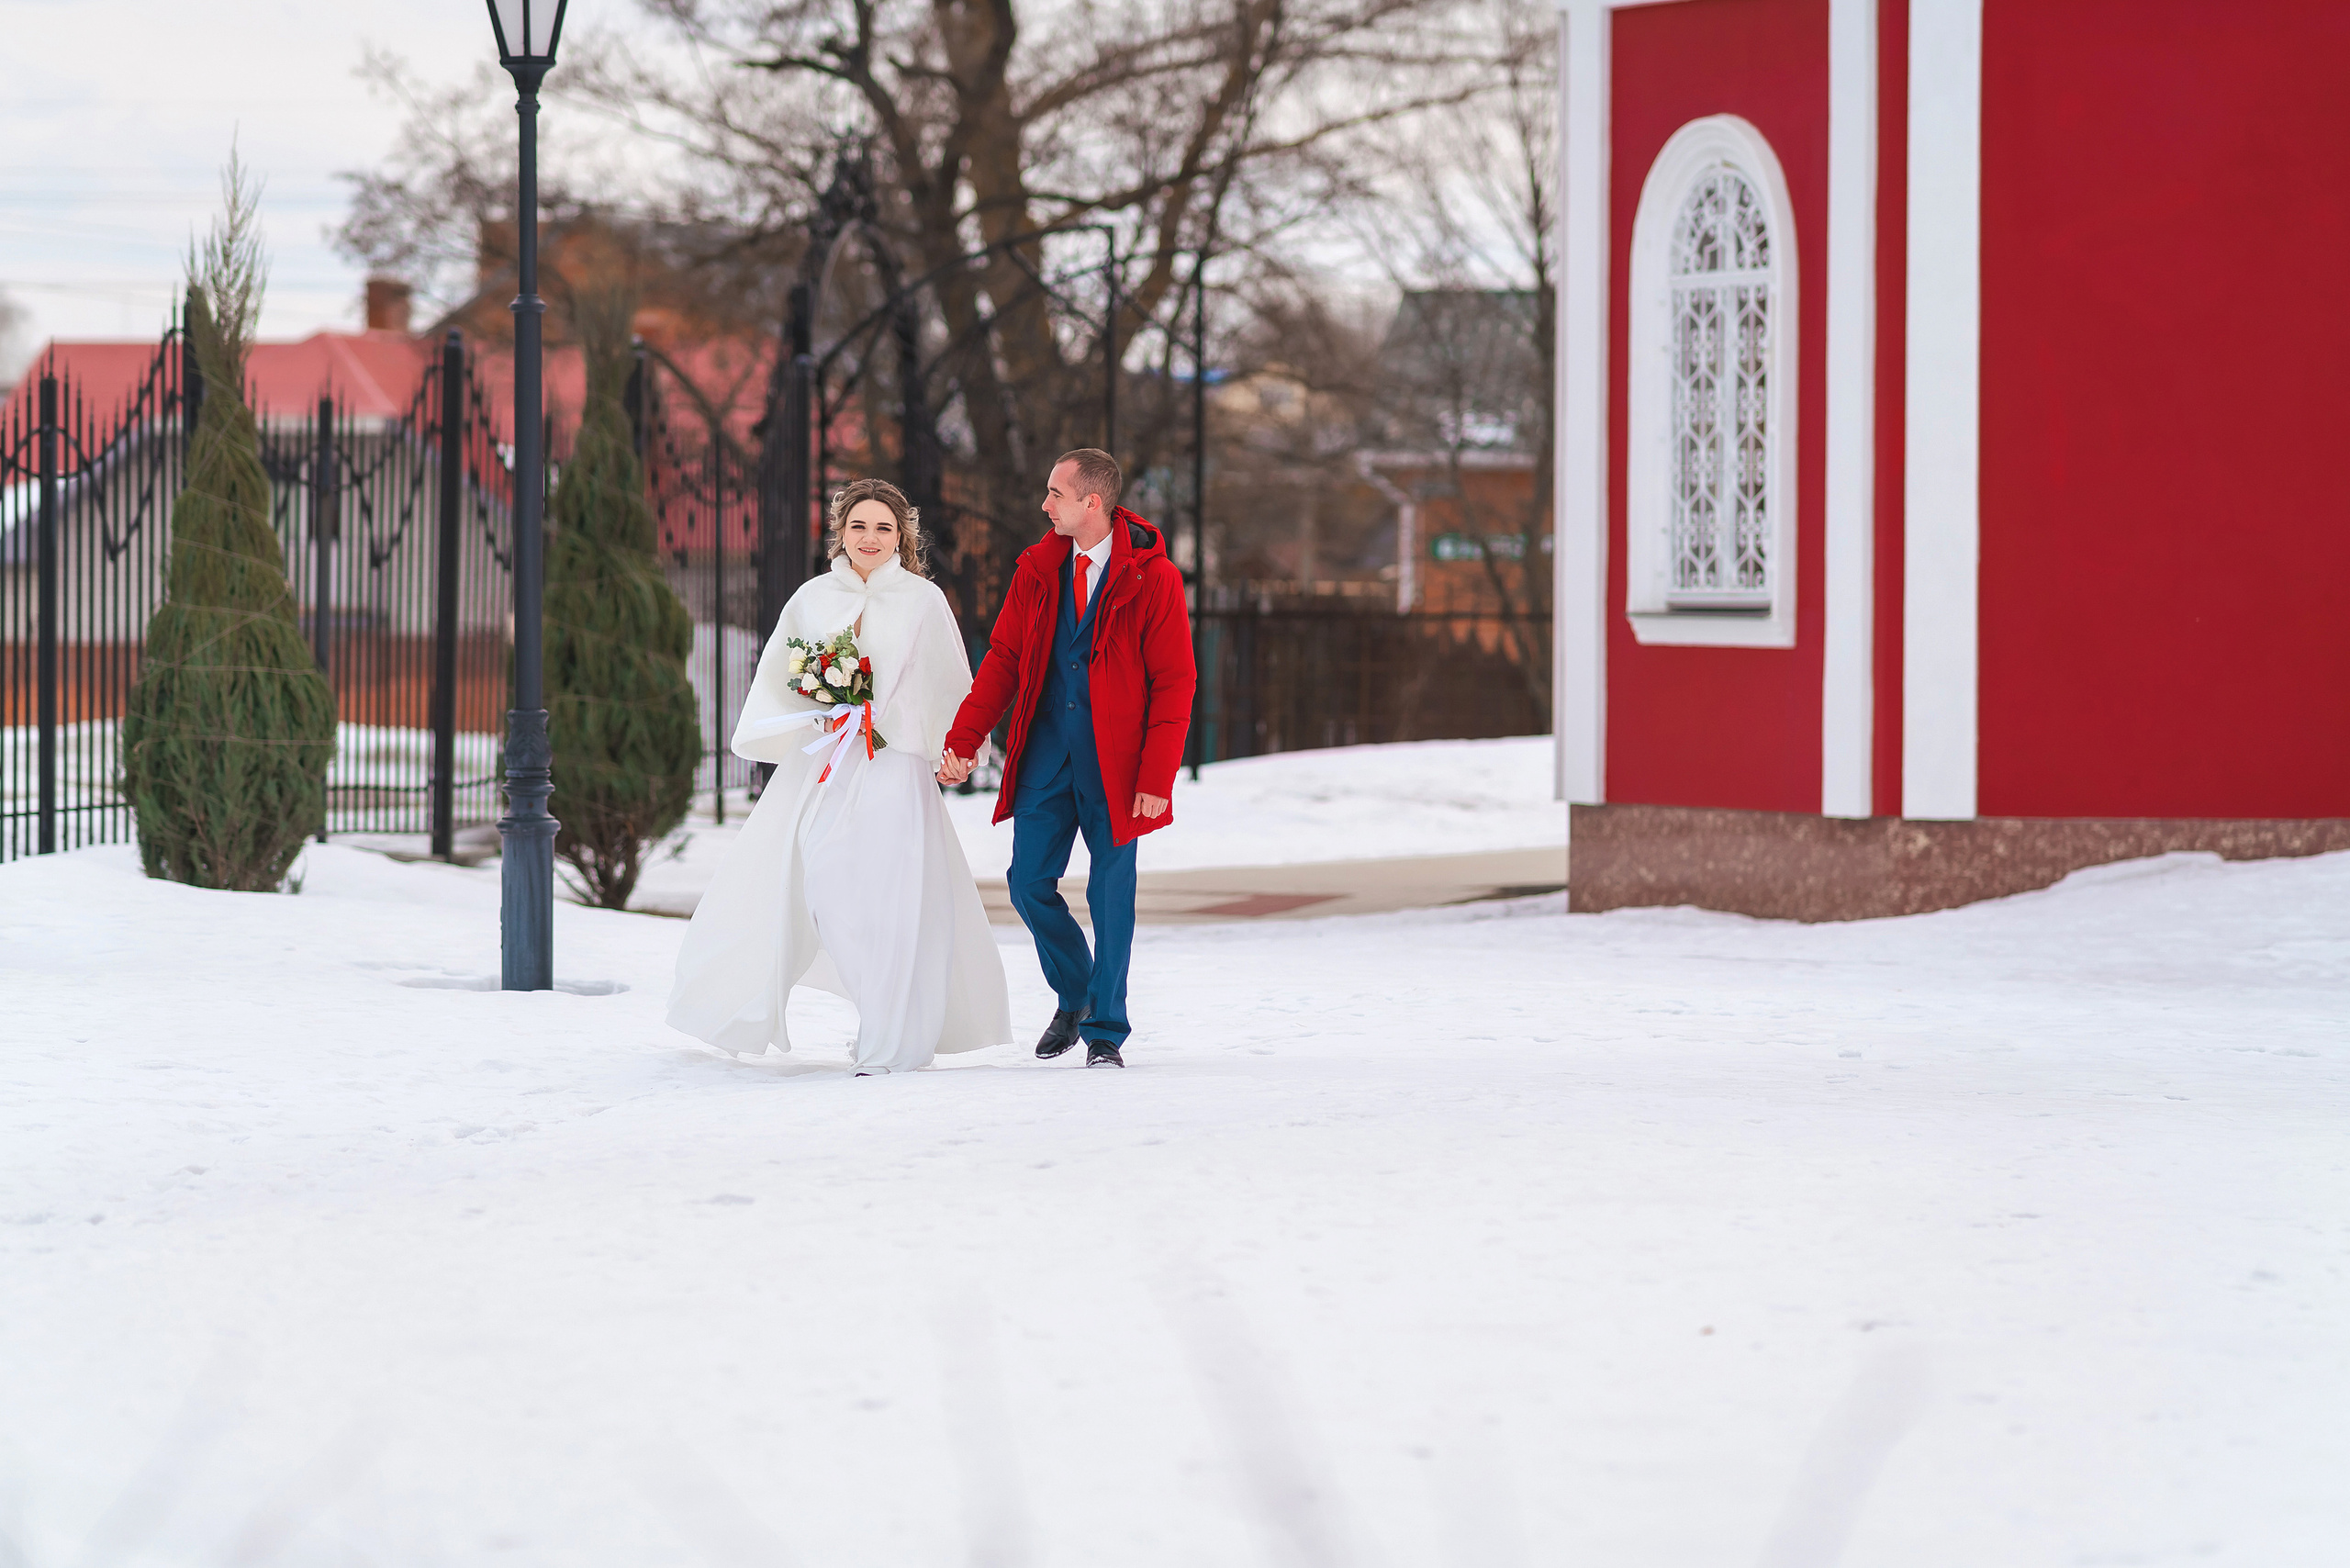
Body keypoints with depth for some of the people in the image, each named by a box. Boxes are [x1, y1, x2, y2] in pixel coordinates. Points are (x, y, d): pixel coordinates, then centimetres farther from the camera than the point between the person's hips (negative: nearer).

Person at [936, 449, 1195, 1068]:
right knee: (1030, 884, 1)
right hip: (1045, 752, 4)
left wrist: (1156, 779, -13)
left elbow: (1174, 684, -7)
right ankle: (1073, 998, 25)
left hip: (1115, 760, -4)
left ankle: (1105, 1032, 13)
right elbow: (1004, 658, 8)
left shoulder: (1154, 578, -7)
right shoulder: (1039, 570, 6)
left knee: (1111, 895, 0)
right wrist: (964, 739, -3)